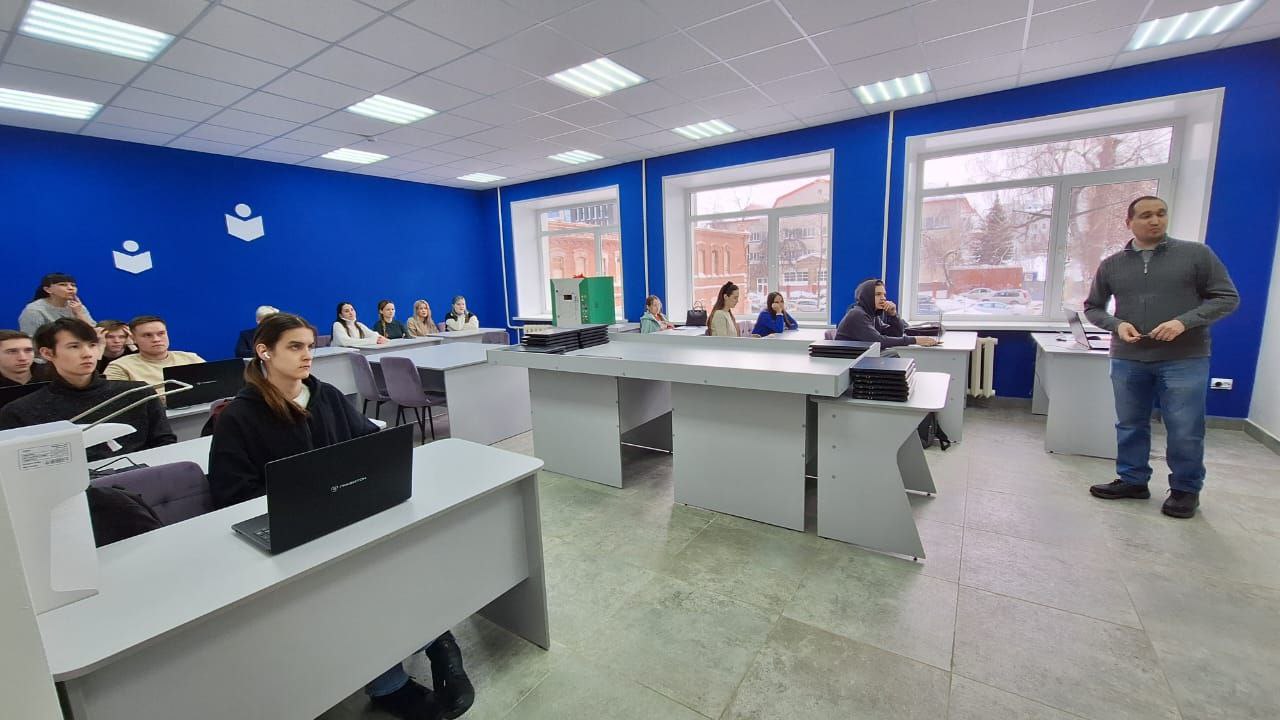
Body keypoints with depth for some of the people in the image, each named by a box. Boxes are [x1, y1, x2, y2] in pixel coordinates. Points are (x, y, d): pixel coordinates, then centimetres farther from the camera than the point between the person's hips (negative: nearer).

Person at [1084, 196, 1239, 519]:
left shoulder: (1196, 254, 1)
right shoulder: (1111, 265, 7)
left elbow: (1227, 297, 1)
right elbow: (1093, 307, 13)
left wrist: (1184, 322, -14)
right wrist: (1117, 324, -7)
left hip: (1184, 359, -2)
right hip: (1128, 360, 2)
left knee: (1185, 431, 4)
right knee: (1130, 425, 12)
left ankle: (1185, 490, 22)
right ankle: (1132, 480, 26)